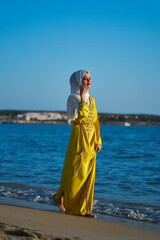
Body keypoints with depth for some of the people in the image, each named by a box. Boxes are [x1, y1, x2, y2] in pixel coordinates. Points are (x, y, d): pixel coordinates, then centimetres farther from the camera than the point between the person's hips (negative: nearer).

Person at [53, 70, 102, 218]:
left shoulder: (91, 99, 15)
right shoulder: (73, 98, -6)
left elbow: (95, 121, 16)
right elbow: (81, 115, -21)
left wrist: (98, 141, 10)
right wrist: (82, 97, -16)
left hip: (91, 139, 7)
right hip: (79, 138, -6)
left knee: (88, 175, 6)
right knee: (75, 173, -3)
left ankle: (83, 208, 13)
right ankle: (60, 196, 18)